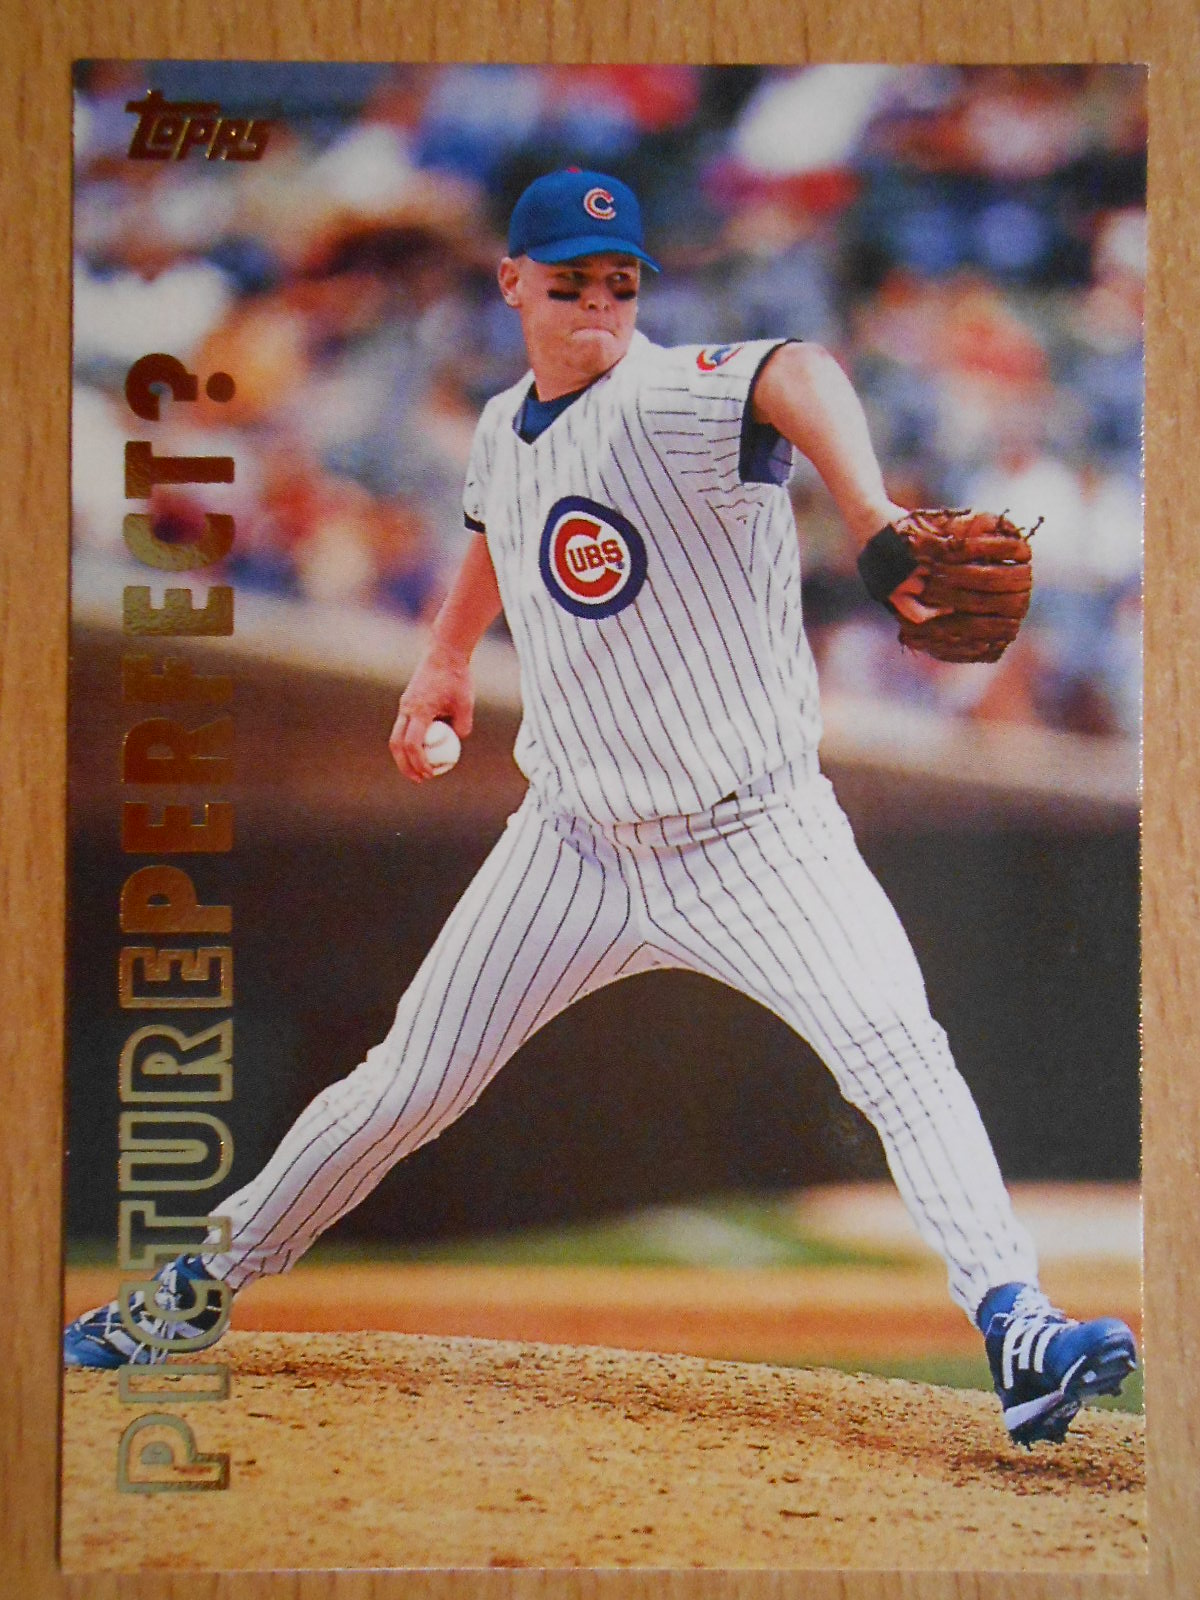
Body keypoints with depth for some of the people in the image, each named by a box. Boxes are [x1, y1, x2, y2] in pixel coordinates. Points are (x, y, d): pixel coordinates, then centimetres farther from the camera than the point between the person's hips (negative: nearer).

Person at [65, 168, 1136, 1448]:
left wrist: (866, 511, -65)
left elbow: (795, 378, -46)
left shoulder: (669, 401, -21)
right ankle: (201, 1291, 27)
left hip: (754, 840, -5)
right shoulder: (503, 428, 3)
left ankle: (1015, 1330, -26)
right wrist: (448, 654, 36)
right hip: (576, 844, 5)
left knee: (893, 1047, -27)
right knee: (408, 1086, 9)